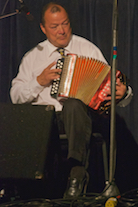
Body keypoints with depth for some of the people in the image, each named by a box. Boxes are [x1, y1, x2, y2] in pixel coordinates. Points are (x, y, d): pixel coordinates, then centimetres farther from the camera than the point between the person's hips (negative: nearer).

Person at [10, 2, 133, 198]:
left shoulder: (88, 49, 12)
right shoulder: (33, 57, 19)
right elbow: (16, 95, 14)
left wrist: (122, 92, -19)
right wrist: (39, 81, -3)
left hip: (79, 112, -2)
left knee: (73, 105, -39)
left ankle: (77, 171, -40)